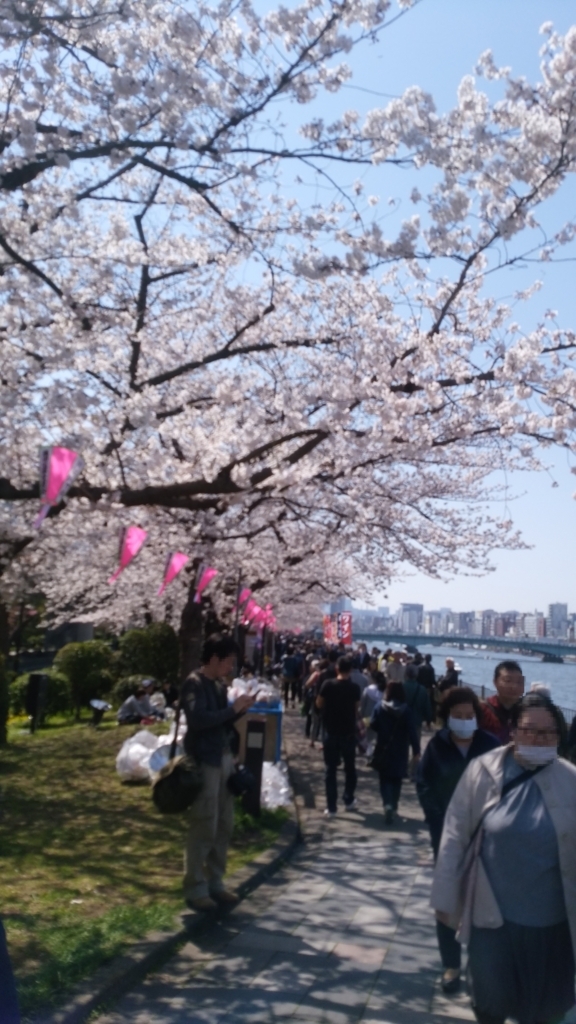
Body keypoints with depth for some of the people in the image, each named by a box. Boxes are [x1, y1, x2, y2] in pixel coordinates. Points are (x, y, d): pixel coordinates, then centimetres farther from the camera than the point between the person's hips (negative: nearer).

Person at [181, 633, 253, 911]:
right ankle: (195, 889, 10)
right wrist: (233, 708, -19)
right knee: (204, 829, -3)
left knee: (224, 827, 13)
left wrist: (240, 709, 1)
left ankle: (215, 883, 24)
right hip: (204, 762, -9)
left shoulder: (219, 685, 13)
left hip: (224, 758, 9)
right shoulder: (194, 684, -13)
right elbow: (198, 719, -28)